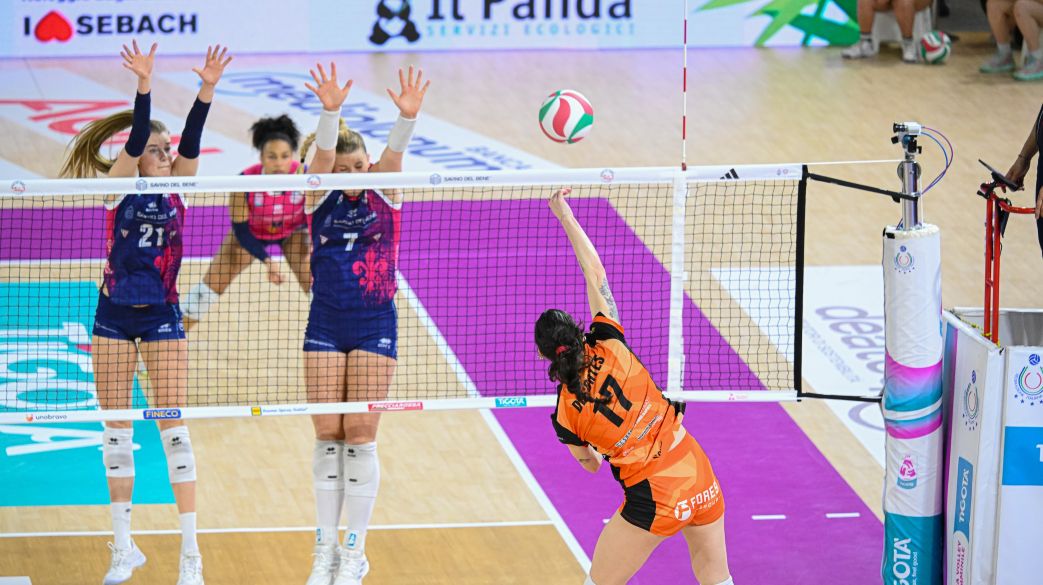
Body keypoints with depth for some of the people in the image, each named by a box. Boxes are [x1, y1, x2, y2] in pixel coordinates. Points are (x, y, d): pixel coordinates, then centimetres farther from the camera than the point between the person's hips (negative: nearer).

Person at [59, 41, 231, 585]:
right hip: (114, 316, -1)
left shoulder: (176, 184, 1)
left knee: (173, 426, -5)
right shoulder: (120, 184, -5)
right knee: (116, 429, 6)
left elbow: (191, 140, -15)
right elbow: (135, 138, -22)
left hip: (162, 316, 1)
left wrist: (207, 89, -29)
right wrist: (143, 85, -36)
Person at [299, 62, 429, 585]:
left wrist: (407, 115, -40)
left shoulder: (384, 195, 0)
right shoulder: (321, 199, 1)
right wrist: (330, 111, -37)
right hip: (326, 326, 1)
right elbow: (323, 153, -18)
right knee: (327, 436, 3)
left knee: (360, 437, -2)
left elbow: (394, 152, -19)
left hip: (375, 326, -1)